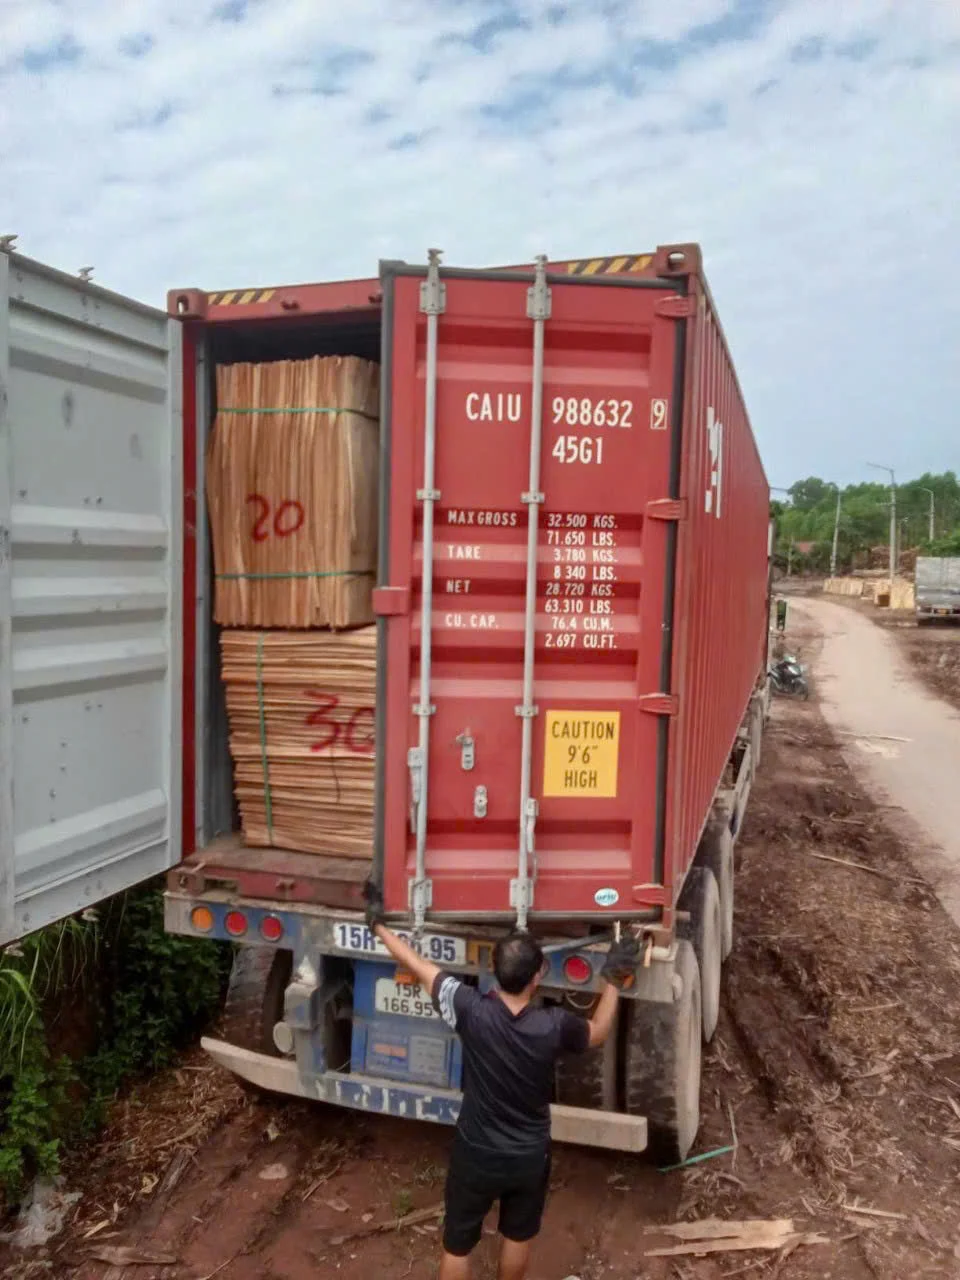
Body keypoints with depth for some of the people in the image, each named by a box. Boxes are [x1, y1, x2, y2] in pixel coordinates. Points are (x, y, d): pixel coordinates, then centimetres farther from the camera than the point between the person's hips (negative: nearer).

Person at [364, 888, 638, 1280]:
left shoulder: (471, 1011, -27)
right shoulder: (554, 1025, -24)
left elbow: (416, 964, -14)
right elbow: (597, 1034, -1)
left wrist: (378, 925, -2)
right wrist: (613, 979, 5)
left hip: (475, 1155, -1)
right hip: (529, 1157, 1)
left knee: (457, 1245, 21)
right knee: (518, 1236, 29)